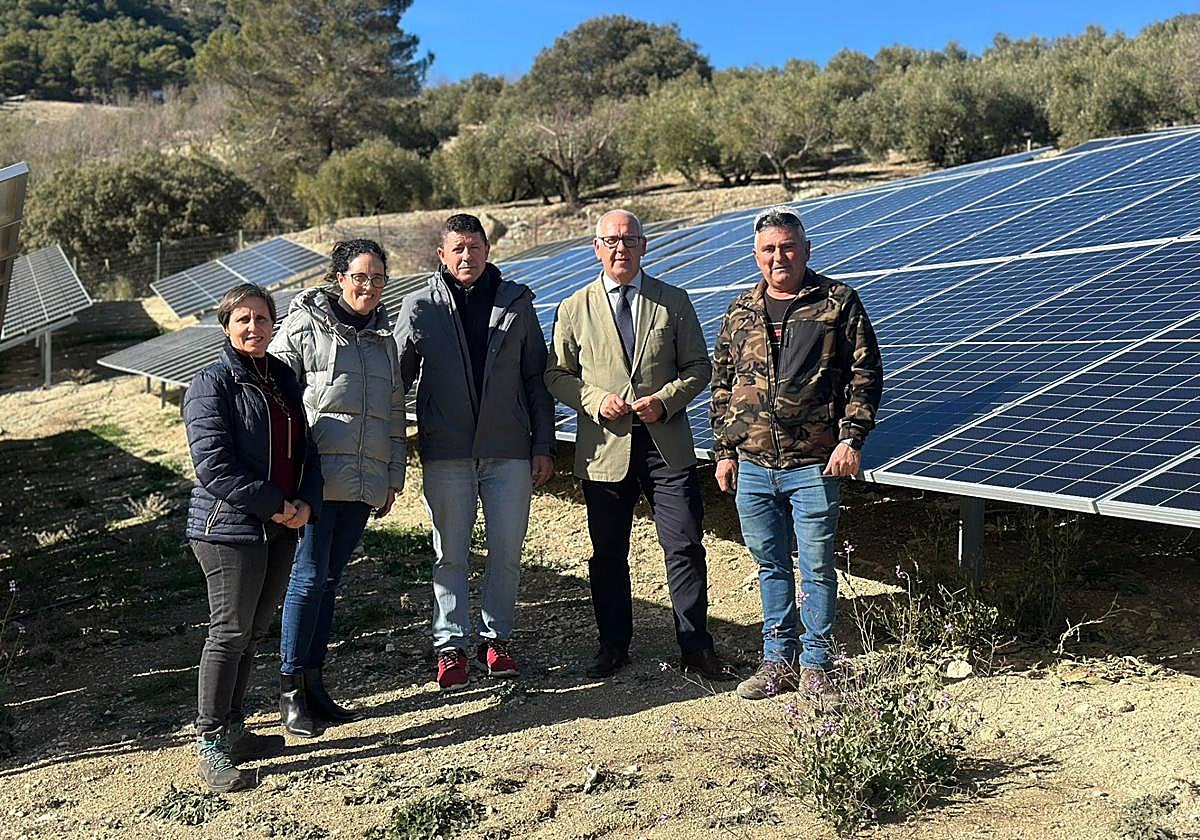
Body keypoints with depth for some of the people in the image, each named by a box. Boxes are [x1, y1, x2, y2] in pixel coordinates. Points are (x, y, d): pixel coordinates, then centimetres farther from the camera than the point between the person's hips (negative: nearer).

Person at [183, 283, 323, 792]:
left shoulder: (284, 378, 13)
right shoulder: (212, 384, -9)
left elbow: (304, 447, 15)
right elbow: (213, 464, -17)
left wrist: (306, 503, -1)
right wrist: (273, 505, -16)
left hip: (281, 529, 7)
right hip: (228, 527, -7)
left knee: (253, 631, 13)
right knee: (230, 633, -4)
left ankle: (233, 729, 26)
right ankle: (210, 745, 7)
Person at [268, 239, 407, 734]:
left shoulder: (384, 336, 17)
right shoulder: (303, 325, -1)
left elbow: (395, 412, 22)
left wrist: (393, 477, 19)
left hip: (364, 483, 6)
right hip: (317, 477, -5)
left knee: (328, 580, 11)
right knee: (309, 577, -6)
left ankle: (314, 682, 18)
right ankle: (290, 689, 4)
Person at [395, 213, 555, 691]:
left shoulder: (516, 302, 5)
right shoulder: (420, 307, 1)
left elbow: (536, 379, 8)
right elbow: (398, 379, 6)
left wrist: (543, 444, 5)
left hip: (509, 450, 1)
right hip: (446, 454, -1)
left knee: (507, 551, 7)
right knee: (450, 555, 6)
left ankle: (496, 638, 23)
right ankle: (450, 646, 18)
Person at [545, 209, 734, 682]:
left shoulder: (673, 302, 7)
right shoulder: (574, 310, 7)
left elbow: (698, 368, 7)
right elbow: (557, 375, 8)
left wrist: (664, 401, -10)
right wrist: (596, 401, -10)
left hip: (668, 445, 0)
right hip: (604, 448, 1)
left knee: (685, 547, 0)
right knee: (608, 554, 9)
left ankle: (695, 647, 14)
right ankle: (613, 646, 25)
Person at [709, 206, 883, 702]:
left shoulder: (838, 302, 0)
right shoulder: (740, 313, 10)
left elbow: (865, 375, -1)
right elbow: (722, 384, 15)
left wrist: (851, 438, -10)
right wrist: (724, 451, 10)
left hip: (813, 464, -3)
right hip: (752, 466, 4)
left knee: (816, 568, 3)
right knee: (771, 566, 13)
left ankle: (815, 667, 16)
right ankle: (778, 662, 25)